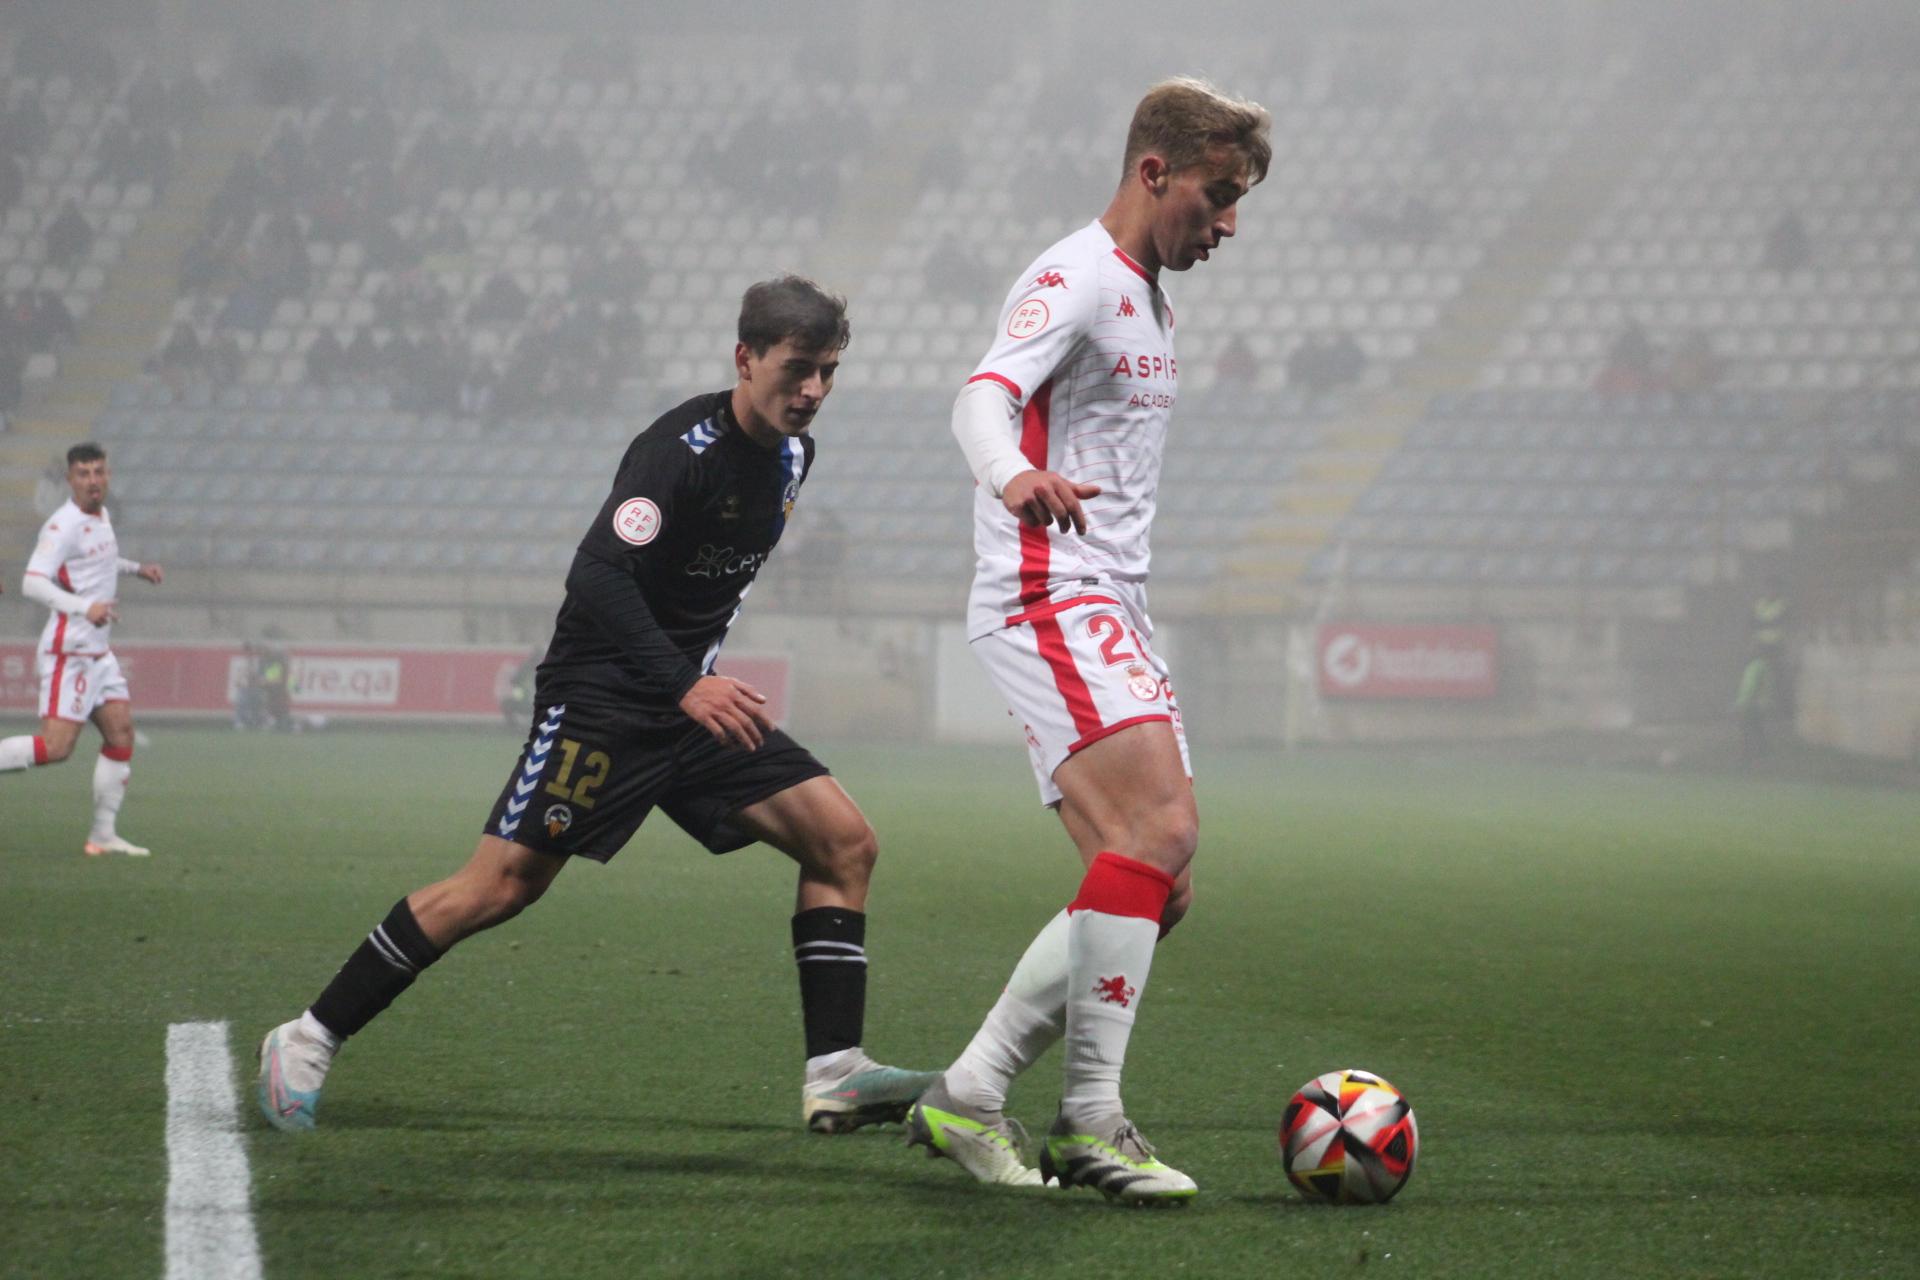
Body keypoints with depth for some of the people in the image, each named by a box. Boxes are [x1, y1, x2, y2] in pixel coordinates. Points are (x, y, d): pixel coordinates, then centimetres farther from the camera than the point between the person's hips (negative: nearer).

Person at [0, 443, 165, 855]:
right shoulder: (64, 525, -16)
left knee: (122, 735, 5)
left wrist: (136, 568, 29)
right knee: (55, 747, -16)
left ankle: (104, 835, 9)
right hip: (69, 652, -9)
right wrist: (83, 608, -40)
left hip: (99, 650, 9)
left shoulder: (102, 515, 13)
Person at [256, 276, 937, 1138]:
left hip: (697, 702, 8)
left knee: (844, 842, -6)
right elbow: (598, 577, -29)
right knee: (501, 887, -12)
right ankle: (308, 1041, 2)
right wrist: (685, 686, -37)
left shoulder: (792, 455, 7)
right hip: (601, 700, -8)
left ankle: (833, 1077, -7)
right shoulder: (682, 448, -19)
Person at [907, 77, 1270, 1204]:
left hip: (1109, 617, 10)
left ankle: (969, 1097, 6)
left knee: (1156, 884, 3)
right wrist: (1015, 474, -48)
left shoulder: (1150, 301, 22)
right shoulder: (1078, 278, -8)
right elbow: (985, 395, -26)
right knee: (1160, 828, -24)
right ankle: (1092, 1119, -22)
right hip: (1046, 598, -10)